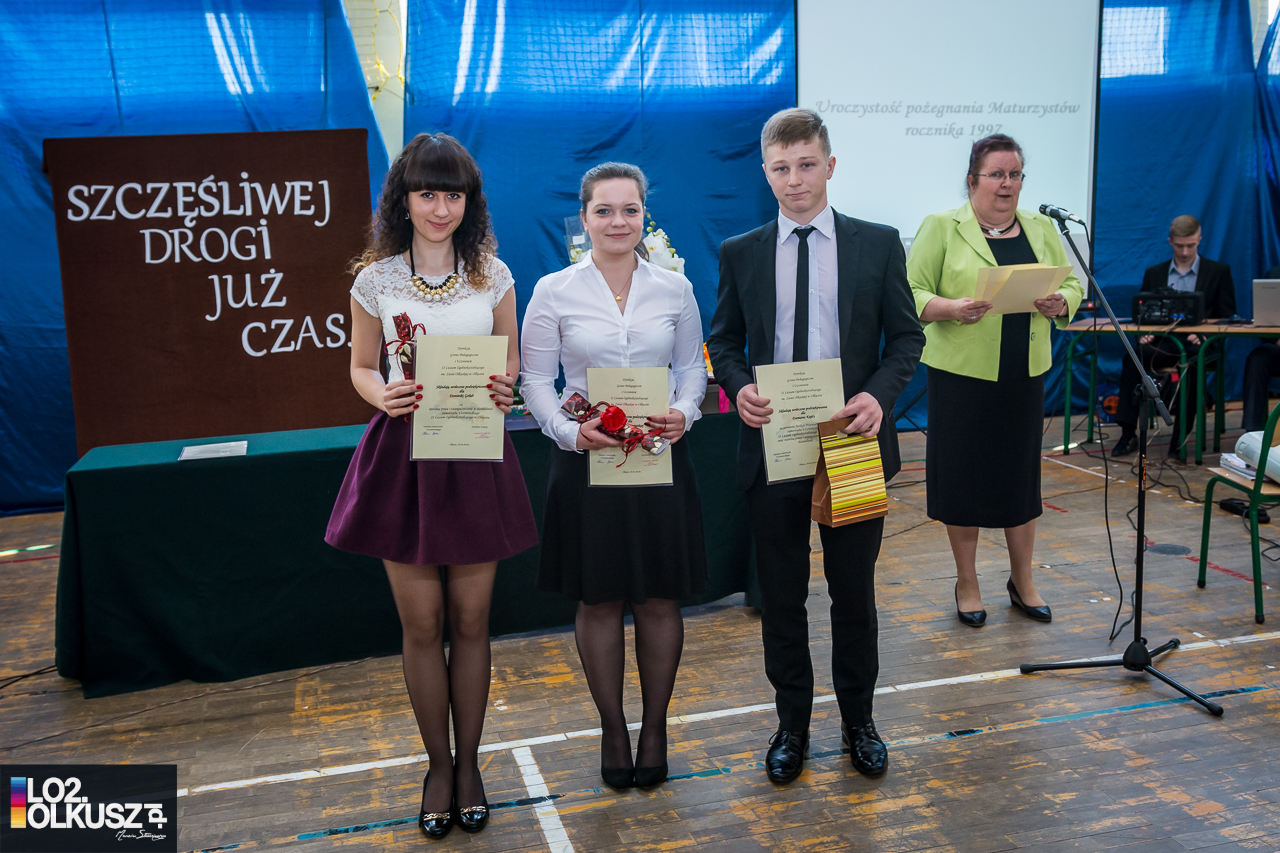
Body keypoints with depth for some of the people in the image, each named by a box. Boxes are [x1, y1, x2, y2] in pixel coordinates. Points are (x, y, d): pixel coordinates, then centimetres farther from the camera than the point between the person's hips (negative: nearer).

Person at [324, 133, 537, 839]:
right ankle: (438, 763, 26)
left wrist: (504, 391, -12)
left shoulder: (493, 275, 3)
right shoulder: (375, 279, 1)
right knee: (421, 624, 6)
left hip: (477, 457, 1)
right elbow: (361, 368, 9)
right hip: (403, 455, 0)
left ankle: (469, 763, 26)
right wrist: (384, 396, -13)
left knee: (471, 621, 8)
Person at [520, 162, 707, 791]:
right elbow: (535, 379, 0)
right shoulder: (554, 291, 0)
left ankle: (655, 726, 26)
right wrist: (570, 431, -16)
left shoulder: (674, 288, 5)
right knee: (598, 600, 7)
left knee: (659, 598, 7)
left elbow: (693, 366, 12)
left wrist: (684, 413, -8)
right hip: (586, 459, -1)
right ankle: (612, 727, 25)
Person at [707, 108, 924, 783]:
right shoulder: (740, 253, 5)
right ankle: (792, 725, 28)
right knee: (780, 597, 10)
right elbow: (724, 341, 9)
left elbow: (906, 335, 3)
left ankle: (858, 721, 31)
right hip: (772, 445, 1)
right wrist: (739, 386, -13)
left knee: (854, 591, 12)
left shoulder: (878, 244, 2)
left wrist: (879, 394, -15)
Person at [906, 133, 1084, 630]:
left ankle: (1023, 581, 27)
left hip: (1025, 374, 4)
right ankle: (966, 583, 20)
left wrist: (1060, 302, -10)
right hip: (962, 374, -4)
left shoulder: (1042, 229, 12)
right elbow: (911, 294, -7)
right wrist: (950, 308, -25)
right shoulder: (941, 228, -2)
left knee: (1021, 474, 11)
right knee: (963, 475, 3)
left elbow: (1073, 285, 11)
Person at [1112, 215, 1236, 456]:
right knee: (1133, 358, -30)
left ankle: (1182, 434, -29)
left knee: (1192, 362, -37)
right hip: (1163, 342, 2)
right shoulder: (1154, 274, 17)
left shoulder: (1219, 272, 10)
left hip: (1197, 345, -2)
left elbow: (1227, 317, 5)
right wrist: (1144, 333, -10)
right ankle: (1128, 433, -27)